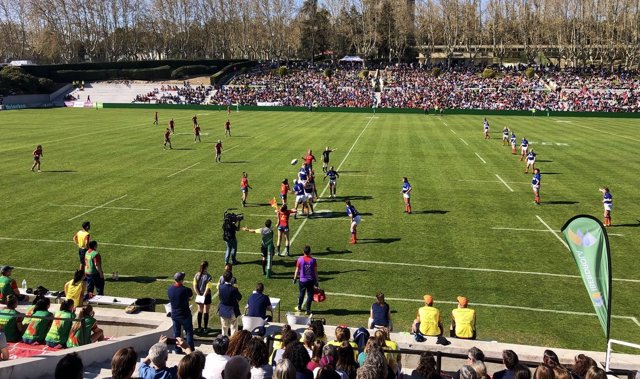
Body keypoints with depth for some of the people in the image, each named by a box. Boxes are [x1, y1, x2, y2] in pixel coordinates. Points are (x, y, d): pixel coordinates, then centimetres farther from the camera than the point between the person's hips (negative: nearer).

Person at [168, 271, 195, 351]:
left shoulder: (169, 289, -7)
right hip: (185, 315, -4)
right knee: (189, 332, 9)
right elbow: (190, 296, -2)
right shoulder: (186, 290, -21)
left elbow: (170, 300, 7)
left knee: (176, 333, 16)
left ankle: (177, 349, 23)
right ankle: (191, 350, 10)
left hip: (174, 315, 4)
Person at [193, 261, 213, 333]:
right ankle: (205, 328, 13)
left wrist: (199, 295, -3)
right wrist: (204, 296, -8)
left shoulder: (196, 275, -5)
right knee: (206, 312, 6)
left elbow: (195, 286, -5)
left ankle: (199, 327, 20)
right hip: (206, 296, -4)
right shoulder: (208, 276, -18)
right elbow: (207, 288, -17)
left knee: (200, 311, 14)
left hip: (199, 295, 4)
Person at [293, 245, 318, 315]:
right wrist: (316, 281, 5)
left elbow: (297, 270, -3)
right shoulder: (313, 260, -9)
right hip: (311, 280, 0)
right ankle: (308, 310, 11)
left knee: (301, 294, 18)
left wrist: (295, 278, 10)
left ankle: (299, 307, 35)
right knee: (310, 295, 8)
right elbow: (315, 271, -4)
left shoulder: (300, 259, -9)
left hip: (302, 280, 0)